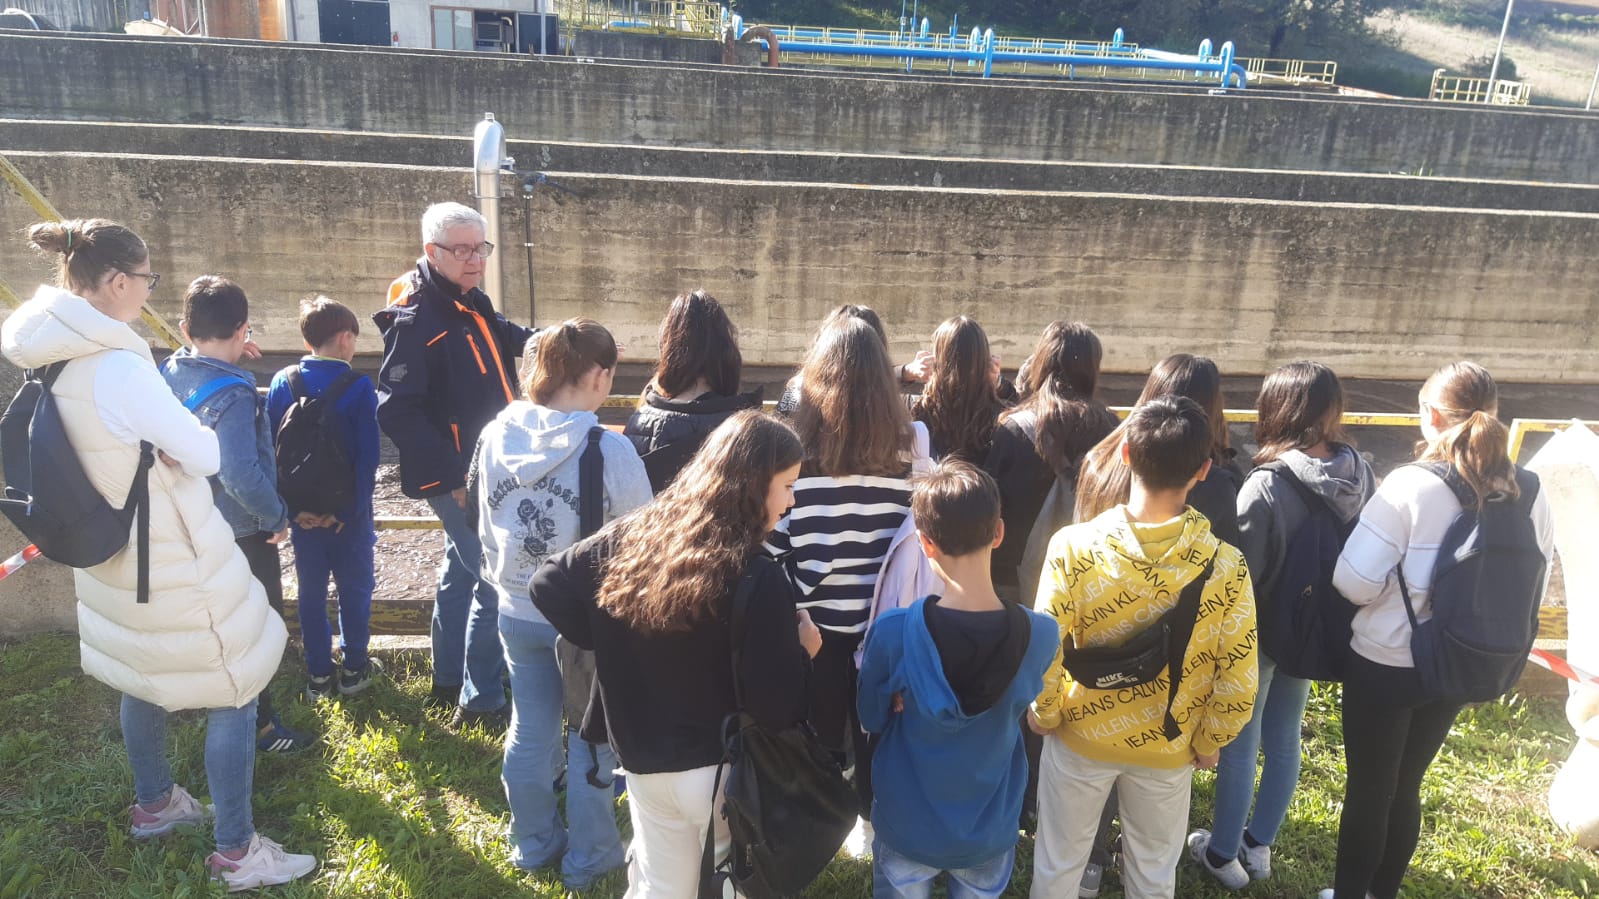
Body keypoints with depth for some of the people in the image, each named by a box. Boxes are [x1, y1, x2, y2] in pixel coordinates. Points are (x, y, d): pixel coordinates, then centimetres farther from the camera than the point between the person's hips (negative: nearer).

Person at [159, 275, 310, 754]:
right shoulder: (232, 394, -29)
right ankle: (259, 725, 20)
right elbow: (241, 474, -37)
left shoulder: (172, 370, -5)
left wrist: (223, 356, 10)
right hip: (241, 531, -9)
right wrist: (276, 517, -23)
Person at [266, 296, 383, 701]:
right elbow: (367, 455, -16)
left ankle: (318, 674, 20)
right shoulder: (359, 386, -12)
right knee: (355, 587, 12)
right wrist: (350, 510, -11)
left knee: (311, 590, 13)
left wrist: (291, 508, -3)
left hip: (302, 510, 3)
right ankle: (354, 669, 20)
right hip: (348, 511, -3)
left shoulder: (282, 383, -2)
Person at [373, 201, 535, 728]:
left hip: (487, 468, 10)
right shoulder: (416, 319, -20)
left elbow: (501, 335, 27)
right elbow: (397, 410, -24)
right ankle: (481, 703, 7)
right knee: (495, 583, -6)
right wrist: (453, 475, -25)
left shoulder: (471, 303, 7)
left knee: (462, 571, 20)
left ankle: (448, 683, 36)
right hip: (457, 479, -10)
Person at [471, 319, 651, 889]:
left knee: (529, 731, 21)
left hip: (517, 613, 5)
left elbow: (486, 527, 5)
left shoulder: (495, 437, -7)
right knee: (592, 740, 14)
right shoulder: (609, 450, -25)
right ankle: (588, 858, 29)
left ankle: (534, 844, 38)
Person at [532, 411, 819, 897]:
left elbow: (547, 584, 3)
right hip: (727, 772, -5)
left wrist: (616, 645, 6)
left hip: (644, 762, 5)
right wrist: (802, 650, -4)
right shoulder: (758, 578, -23)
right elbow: (775, 708, -22)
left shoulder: (631, 538, -6)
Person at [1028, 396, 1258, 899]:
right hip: (1168, 749, 1)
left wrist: (1045, 716, 0)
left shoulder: (1074, 547, -25)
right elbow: (1237, 682, -14)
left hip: (1081, 736, -1)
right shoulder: (1225, 567, -21)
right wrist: (1208, 742, 4)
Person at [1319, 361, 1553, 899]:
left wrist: (1398, 584, -1)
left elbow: (1355, 579, -23)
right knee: (1406, 786, 22)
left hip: (1385, 664, -5)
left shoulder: (1411, 486, -23)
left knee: (1368, 790, 11)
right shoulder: (1528, 494, -6)